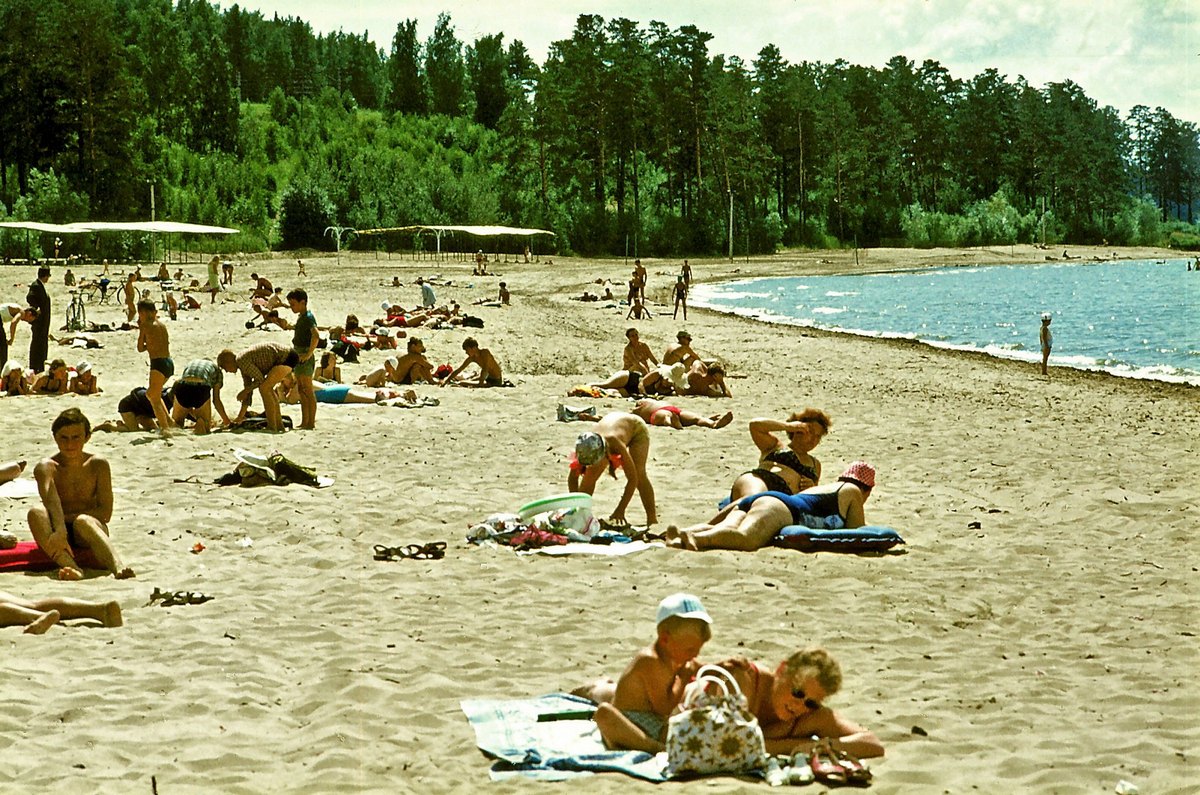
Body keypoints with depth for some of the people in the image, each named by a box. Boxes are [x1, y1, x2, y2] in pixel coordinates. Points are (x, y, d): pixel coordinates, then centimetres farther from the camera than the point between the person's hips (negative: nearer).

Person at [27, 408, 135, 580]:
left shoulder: (98, 464, 3)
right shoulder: (46, 467, -1)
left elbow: (105, 513, -6)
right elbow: (51, 501, -23)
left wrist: (68, 517, -15)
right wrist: (59, 531, -42)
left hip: (86, 535, -1)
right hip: (58, 531, 1)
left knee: (83, 521, -35)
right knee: (36, 511, -30)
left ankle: (117, 566, -63)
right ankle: (70, 566, -54)